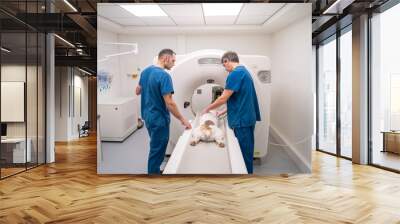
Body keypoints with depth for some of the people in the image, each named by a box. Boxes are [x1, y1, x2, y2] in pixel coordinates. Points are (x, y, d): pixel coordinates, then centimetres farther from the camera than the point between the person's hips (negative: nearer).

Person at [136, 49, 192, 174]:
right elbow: (169, 103, -24)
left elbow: (137, 91, 16)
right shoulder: (164, 76, -22)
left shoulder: (145, 71, 5)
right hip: (158, 118, -9)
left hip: (147, 116, 9)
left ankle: (154, 171, 38)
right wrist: (182, 120, -17)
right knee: (157, 151, 4)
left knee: (154, 148, 24)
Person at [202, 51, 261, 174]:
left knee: (244, 154, 2)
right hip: (246, 118, 9)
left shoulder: (235, 73, -15)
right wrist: (224, 111, 20)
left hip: (242, 120, -9)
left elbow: (223, 98, -16)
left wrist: (208, 108, -1)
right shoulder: (244, 71, 15)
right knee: (246, 153, 17)